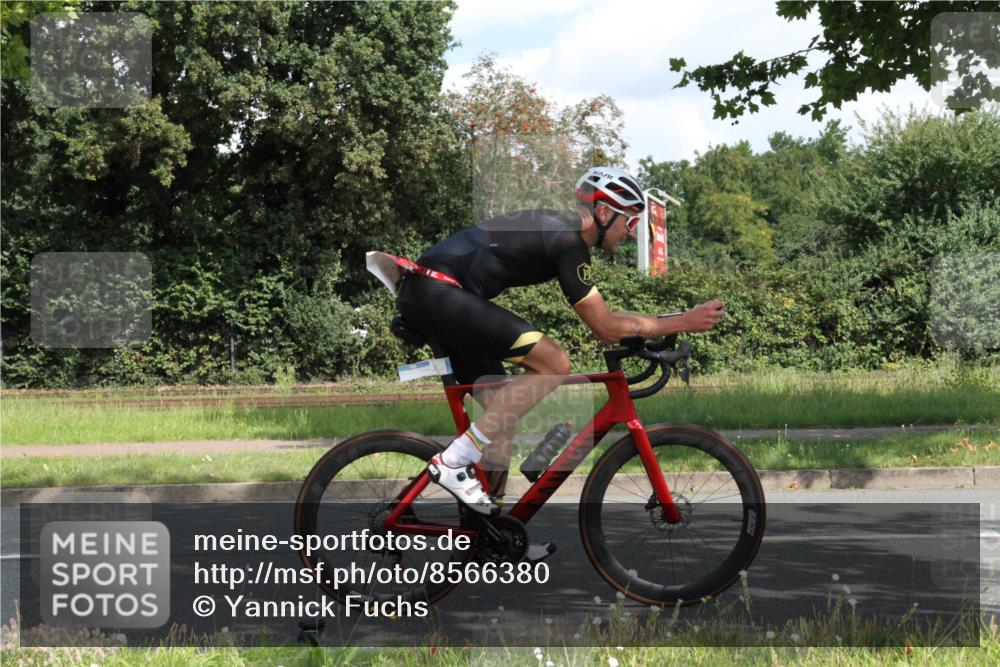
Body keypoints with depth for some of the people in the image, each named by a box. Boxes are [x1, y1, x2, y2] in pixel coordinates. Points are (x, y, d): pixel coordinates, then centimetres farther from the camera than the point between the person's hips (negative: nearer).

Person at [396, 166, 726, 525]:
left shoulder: (557, 227, 18)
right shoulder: (569, 240, -12)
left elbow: (600, 318, 30)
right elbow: (605, 327, -10)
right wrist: (684, 322, -4)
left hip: (421, 295, 10)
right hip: (438, 291, -10)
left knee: (501, 409, 13)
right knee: (553, 363, -16)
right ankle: (453, 462, -15)